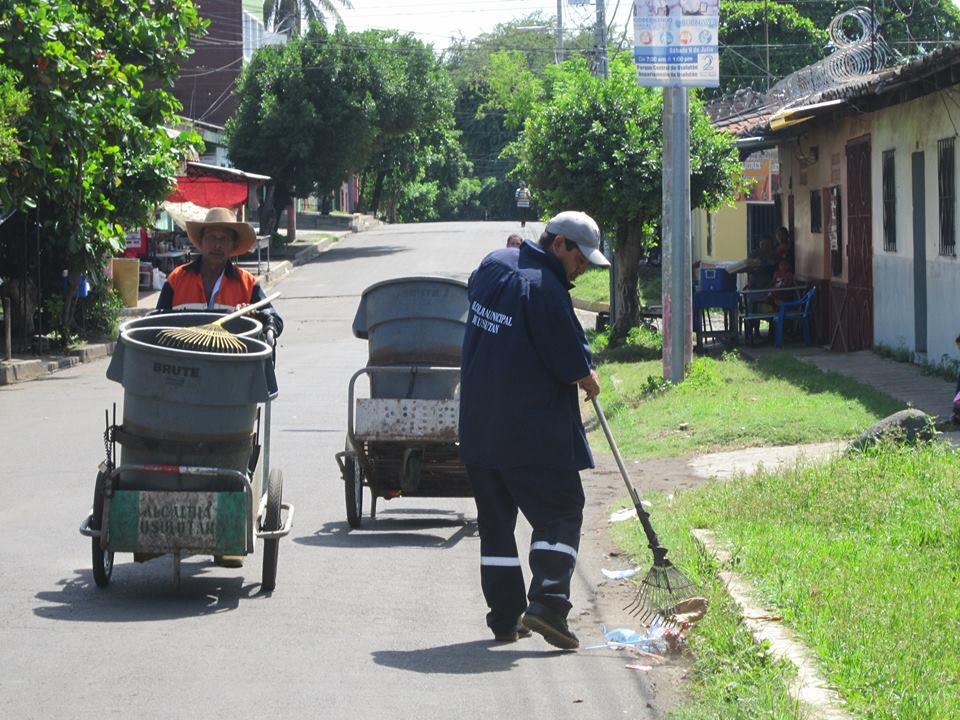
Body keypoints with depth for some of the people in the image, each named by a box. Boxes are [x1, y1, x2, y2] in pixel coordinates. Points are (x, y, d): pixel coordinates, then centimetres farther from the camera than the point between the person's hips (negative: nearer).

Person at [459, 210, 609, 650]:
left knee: (495, 521, 13)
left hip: (478, 427, 8)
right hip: (533, 432, -8)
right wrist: (589, 382, 6)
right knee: (560, 514, 1)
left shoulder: (493, 265, 8)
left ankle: (504, 617, 14)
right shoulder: (545, 289, -17)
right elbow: (574, 366, -16)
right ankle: (547, 602, -14)